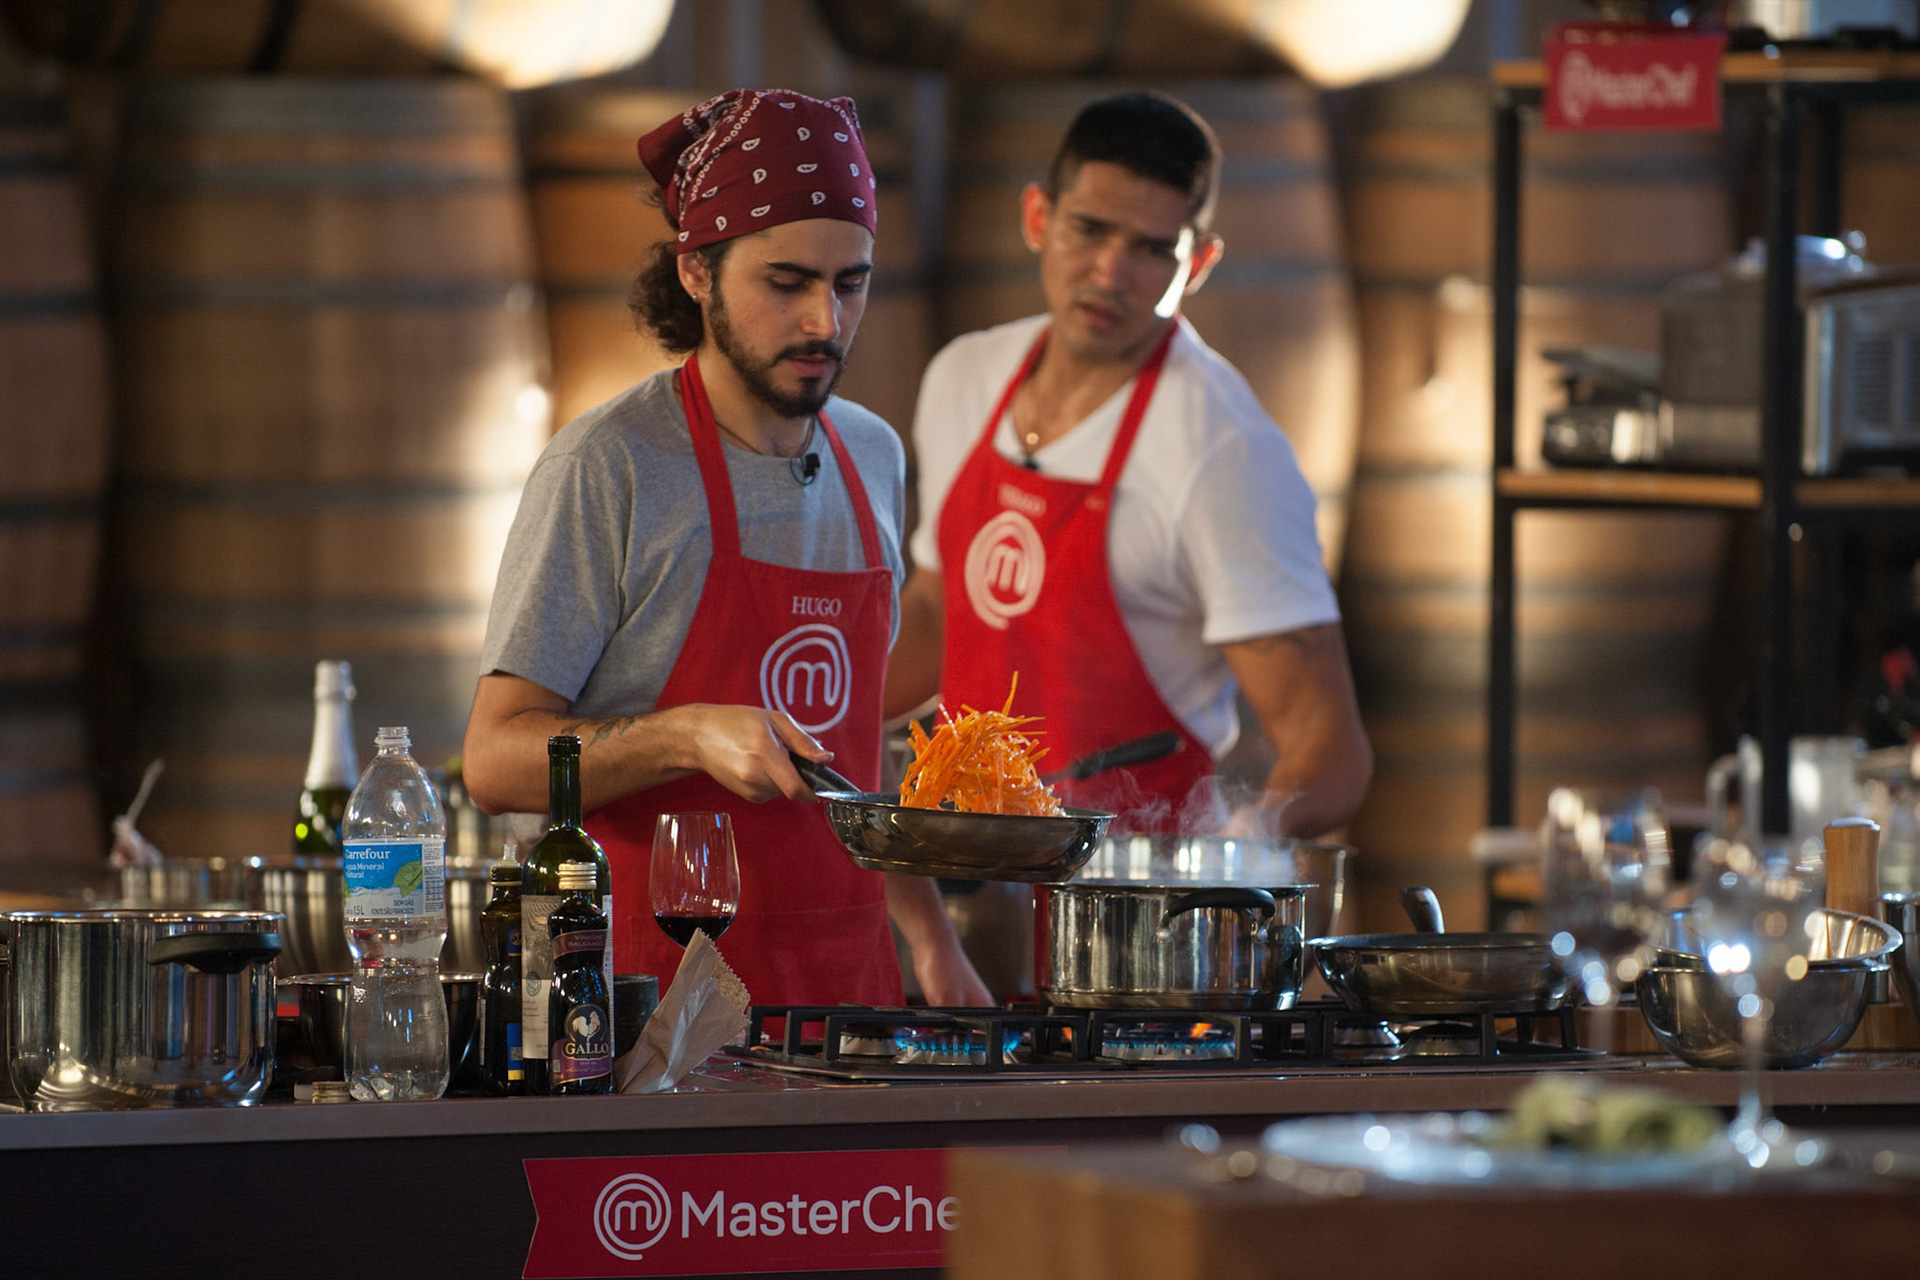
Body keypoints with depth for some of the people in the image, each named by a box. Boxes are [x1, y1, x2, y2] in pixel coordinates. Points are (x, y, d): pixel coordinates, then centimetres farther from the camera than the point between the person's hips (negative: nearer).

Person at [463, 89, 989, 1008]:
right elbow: (496, 760, -11)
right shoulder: (606, 467, -8)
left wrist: (931, 941, 18)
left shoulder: (872, 459, 13)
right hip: (659, 988, -6)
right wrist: (688, 737, -25)